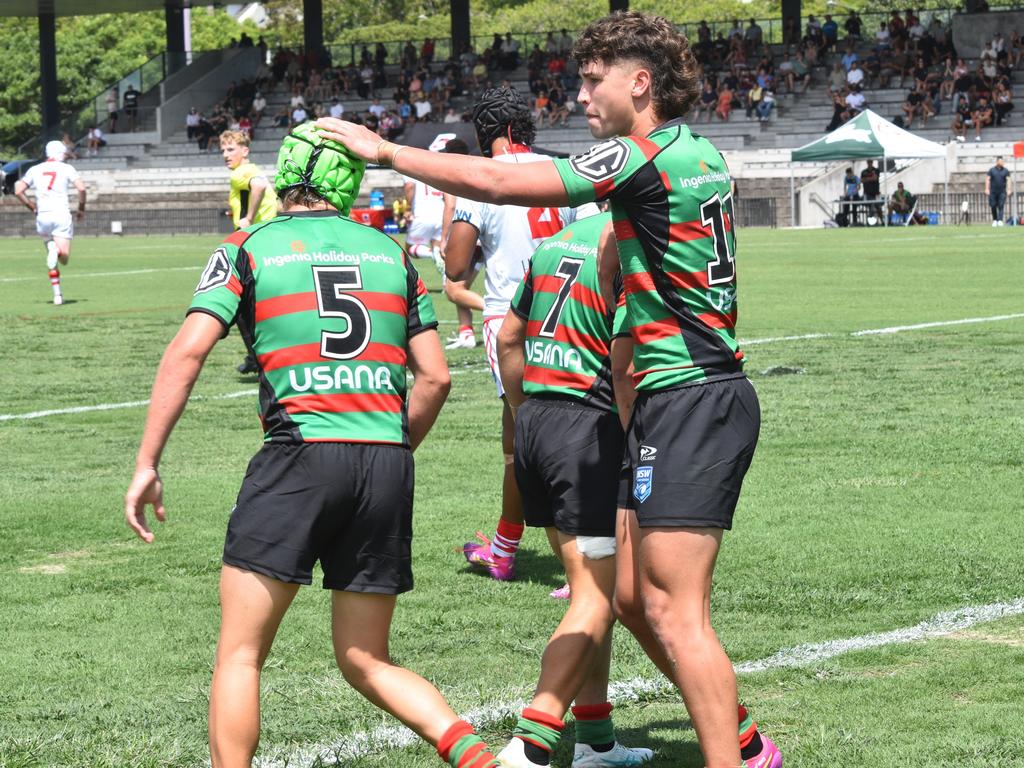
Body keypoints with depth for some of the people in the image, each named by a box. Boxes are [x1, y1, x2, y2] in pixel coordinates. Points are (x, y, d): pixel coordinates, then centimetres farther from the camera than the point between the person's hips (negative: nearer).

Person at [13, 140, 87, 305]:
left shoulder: (35, 170, 11)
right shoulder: (66, 168, 4)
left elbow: (18, 191, 5)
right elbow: (81, 188, -8)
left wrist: (32, 207, 19)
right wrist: (81, 209, 8)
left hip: (43, 216, 3)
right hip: (61, 214, -3)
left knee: (52, 256, 18)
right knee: (64, 257, -7)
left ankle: (57, 294, 9)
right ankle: (57, 252, -43)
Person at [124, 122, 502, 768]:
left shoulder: (249, 248, 7)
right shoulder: (389, 252, 17)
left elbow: (188, 352, -5)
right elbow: (436, 376, 14)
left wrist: (147, 465, -3)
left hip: (301, 454, -4)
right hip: (387, 464, 4)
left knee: (240, 654, 5)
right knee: (366, 662, 13)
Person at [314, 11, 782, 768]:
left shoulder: (647, 157, -15)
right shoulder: (700, 154, 13)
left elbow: (497, 181, -14)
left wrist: (385, 150, -6)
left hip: (691, 402, -10)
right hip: (688, 398, 10)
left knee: (674, 614, -9)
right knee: (634, 597, 14)